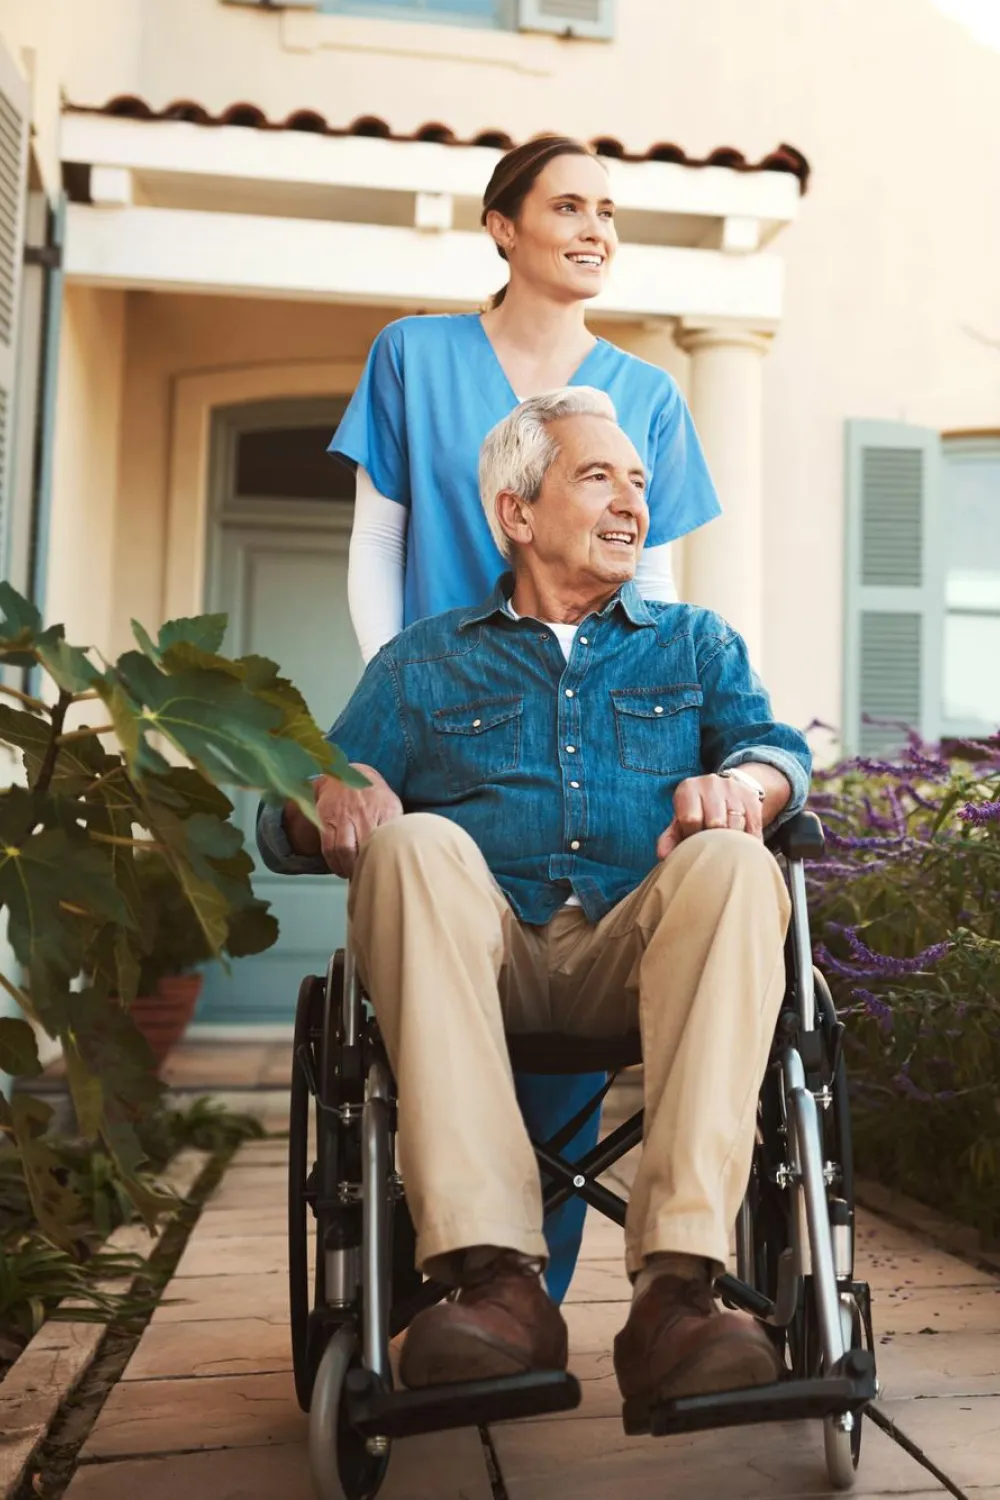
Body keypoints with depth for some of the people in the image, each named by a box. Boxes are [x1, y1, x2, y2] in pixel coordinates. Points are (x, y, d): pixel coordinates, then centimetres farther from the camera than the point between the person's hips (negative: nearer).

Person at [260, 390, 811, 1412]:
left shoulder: (695, 644, 27)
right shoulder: (423, 663, 23)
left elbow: (778, 751, 8)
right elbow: (287, 827, 12)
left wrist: (740, 782, -18)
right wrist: (331, 800, -14)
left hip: (637, 954, 1)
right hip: (484, 953, 0)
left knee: (734, 864, -31)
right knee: (416, 842, -31)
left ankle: (674, 1289, -39)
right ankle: (497, 1277, -38)